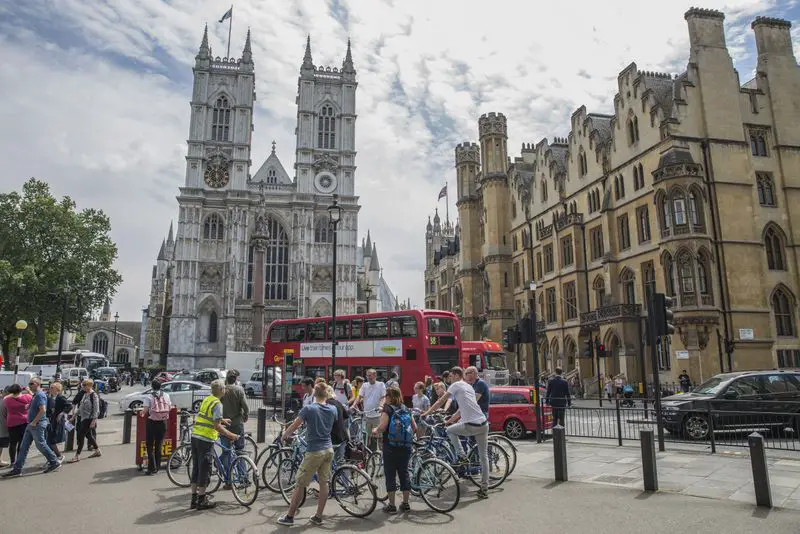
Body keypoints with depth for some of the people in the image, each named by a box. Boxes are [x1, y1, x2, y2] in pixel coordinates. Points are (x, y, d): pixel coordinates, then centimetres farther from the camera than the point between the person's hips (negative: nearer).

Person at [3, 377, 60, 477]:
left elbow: (43, 410, -25)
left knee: (41, 445, -3)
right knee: (23, 446, 9)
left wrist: (34, 422, -21)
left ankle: (55, 462, 7)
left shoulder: (40, 395, -16)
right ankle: (17, 469, 13)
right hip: (31, 425, 10)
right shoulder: (35, 395, 16)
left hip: (38, 425, -10)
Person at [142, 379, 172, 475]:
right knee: (159, 445, 14)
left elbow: (145, 410, -15)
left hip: (152, 422, -3)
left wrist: (141, 414, 6)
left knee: (150, 446, 7)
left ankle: (152, 468, 4)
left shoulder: (148, 397, -9)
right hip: (163, 422, 3)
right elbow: (170, 408, 3)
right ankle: (157, 467, 19)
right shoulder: (166, 395, 1)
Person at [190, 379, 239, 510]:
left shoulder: (206, 400, 13)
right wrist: (230, 435, -11)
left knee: (196, 468, 15)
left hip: (195, 436, 8)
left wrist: (222, 420, 37)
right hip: (206, 440, -8)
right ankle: (202, 501, 9)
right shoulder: (217, 404, -14)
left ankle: (194, 499, 22)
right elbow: (217, 426, -19)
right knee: (205, 470, 2)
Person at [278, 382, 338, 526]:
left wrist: (284, 435, 6)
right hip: (328, 450, 5)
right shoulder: (332, 409, 2)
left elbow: (294, 426, -11)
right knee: (323, 483, 12)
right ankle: (318, 517, 18)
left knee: (300, 484, 5)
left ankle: (289, 516, 14)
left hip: (314, 451, -5)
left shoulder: (308, 409, -13)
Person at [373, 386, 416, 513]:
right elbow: (415, 428, 8)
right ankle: (405, 504, 19)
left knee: (390, 475, 4)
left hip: (390, 448, -5)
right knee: (404, 473, 13)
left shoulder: (388, 409, -10)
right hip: (406, 447, 5)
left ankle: (391, 505, 8)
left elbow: (382, 427, -21)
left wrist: (375, 431, -1)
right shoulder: (406, 410, 7)